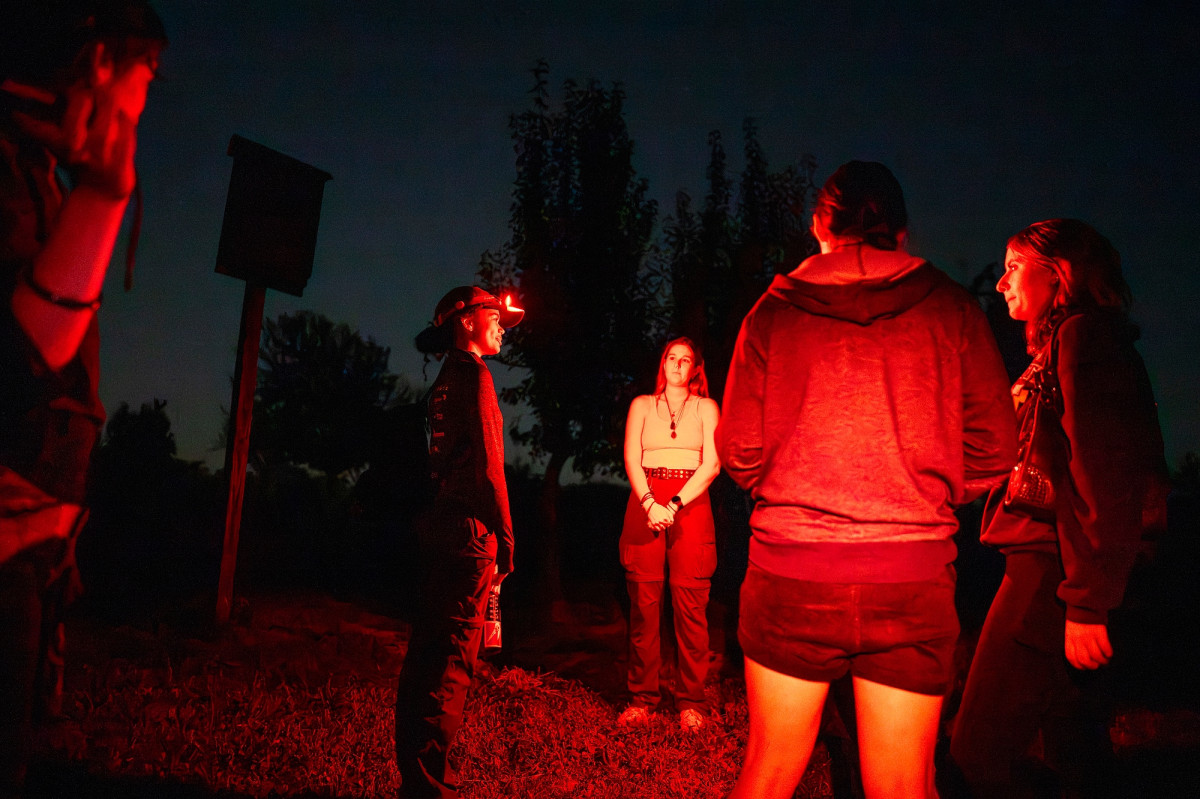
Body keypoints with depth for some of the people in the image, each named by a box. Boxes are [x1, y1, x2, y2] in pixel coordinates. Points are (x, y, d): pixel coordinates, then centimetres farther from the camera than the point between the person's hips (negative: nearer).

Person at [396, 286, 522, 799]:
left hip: (440, 527, 10)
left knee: (427, 655, 14)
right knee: (451, 660, -6)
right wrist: (505, 539, -12)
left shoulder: (445, 379, 20)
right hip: (470, 528, -10)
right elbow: (488, 464, -15)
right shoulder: (473, 373, -8)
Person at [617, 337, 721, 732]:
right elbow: (632, 459, 6)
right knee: (643, 604, -1)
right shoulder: (642, 405, 17)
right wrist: (649, 503, -11)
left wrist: (674, 505, -11)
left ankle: (690, 702, 6)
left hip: (691, 504, -1)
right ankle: (642, 698, 8)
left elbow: (712, 464, 2)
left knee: (690, 606, -4)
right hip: (645, 502, 1)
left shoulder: (706, 407, 13)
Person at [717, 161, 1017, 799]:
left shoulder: (774, 311, 2)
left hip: (790, 569, 0)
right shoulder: (951, 308, 2)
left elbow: (739, 453, 1)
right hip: (912, 577, 0)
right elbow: (994, 451, 2)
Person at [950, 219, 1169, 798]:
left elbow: (1106, 473, -20)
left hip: (1055, 573, -10)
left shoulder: (1084, 333, -10)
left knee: (980, 750, -5)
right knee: (1072, 744, 19)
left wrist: (1087, 601, -22)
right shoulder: (1062, 342, 20)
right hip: (1044, 562, 10)